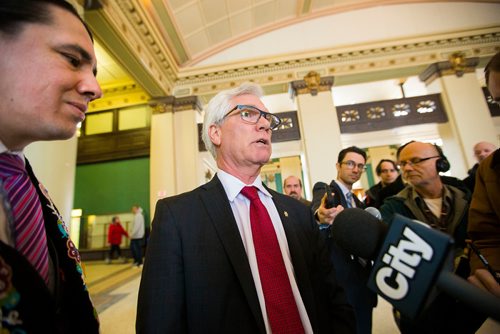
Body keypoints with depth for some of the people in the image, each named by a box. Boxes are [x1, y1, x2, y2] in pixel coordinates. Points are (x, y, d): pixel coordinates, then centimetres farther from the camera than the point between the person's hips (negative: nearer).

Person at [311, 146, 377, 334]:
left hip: (364, 282, 7)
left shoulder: (358, 203, 14)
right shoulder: (324, 189, -10)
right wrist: (321, 215, -55)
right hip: (340, 283, -7)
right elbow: (316, 207, -34)